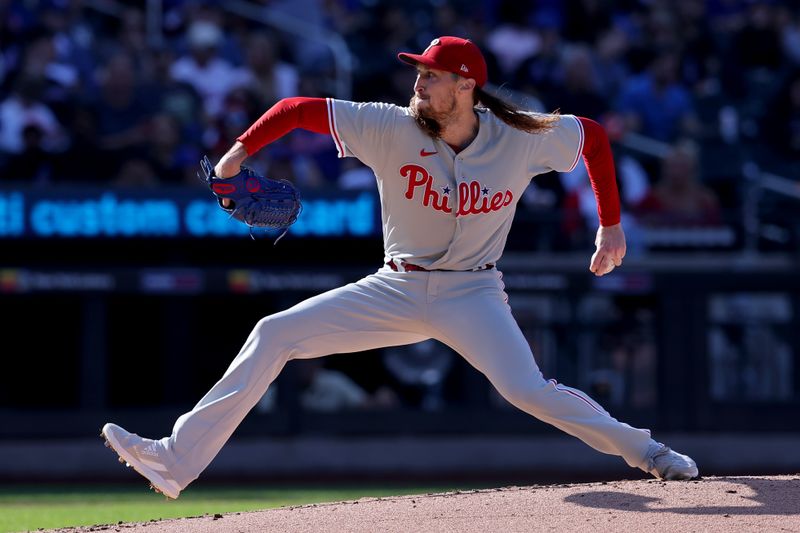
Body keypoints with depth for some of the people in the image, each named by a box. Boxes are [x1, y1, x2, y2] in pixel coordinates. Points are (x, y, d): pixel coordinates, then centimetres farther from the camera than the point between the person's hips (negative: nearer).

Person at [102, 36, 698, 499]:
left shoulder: (522, 140, -13)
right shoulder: (390, 127, -13)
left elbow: (594, 135, 4)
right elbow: (299, 108, -11)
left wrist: (612, 226, 5)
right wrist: (240, 152, -24)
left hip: (471, 294, -2)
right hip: (396, 291, 2)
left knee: (529, 391, -25)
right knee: (274, 334, -8)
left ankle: (647, 452, -7)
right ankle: (177, 461, -8)